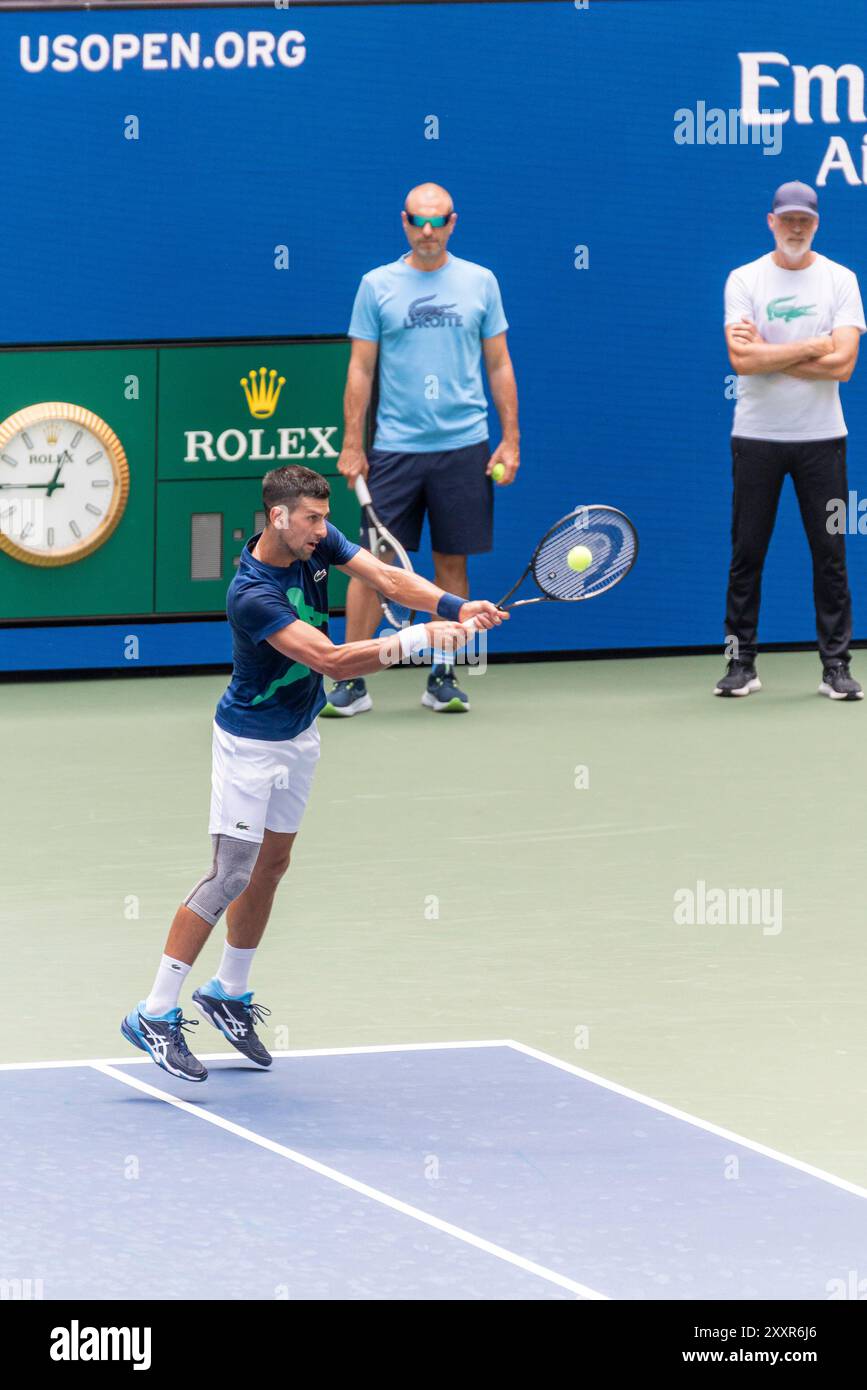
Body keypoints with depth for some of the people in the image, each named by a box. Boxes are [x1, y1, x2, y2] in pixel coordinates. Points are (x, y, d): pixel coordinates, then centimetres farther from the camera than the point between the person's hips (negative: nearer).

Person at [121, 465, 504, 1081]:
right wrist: (420, 637, -40)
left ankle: (229, 993, 30)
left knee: (272, 863, 15)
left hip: (300, 736, 8)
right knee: (231, 874, -12)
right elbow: (332, 661, -37)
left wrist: (455, 607, -33)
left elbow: (388, 577, -16)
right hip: (251, 743, -8)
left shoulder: (317, 543, -9)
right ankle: (155, 1015, -9)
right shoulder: (252, 596, -32)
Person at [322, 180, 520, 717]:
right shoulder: (377, 286, 4)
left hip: (463, 446, 1)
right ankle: (352, 682, 0)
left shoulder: (480, 283, 6)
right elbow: (361, 370, 5)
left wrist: (511, 440, 3)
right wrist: (352, 445, -1)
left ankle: (442, 677, 13)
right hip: (394, 447, -1)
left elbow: (499, 365, 9)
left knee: (452, 562, 4)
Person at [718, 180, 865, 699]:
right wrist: (812, 348, -13)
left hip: (820, 437, 0)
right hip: (757, 436, 0)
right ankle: (742, 662, 10)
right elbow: (742, 360, -14)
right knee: (747, 554, 3)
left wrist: (767, 354, -12)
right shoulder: (744, 280, 0)